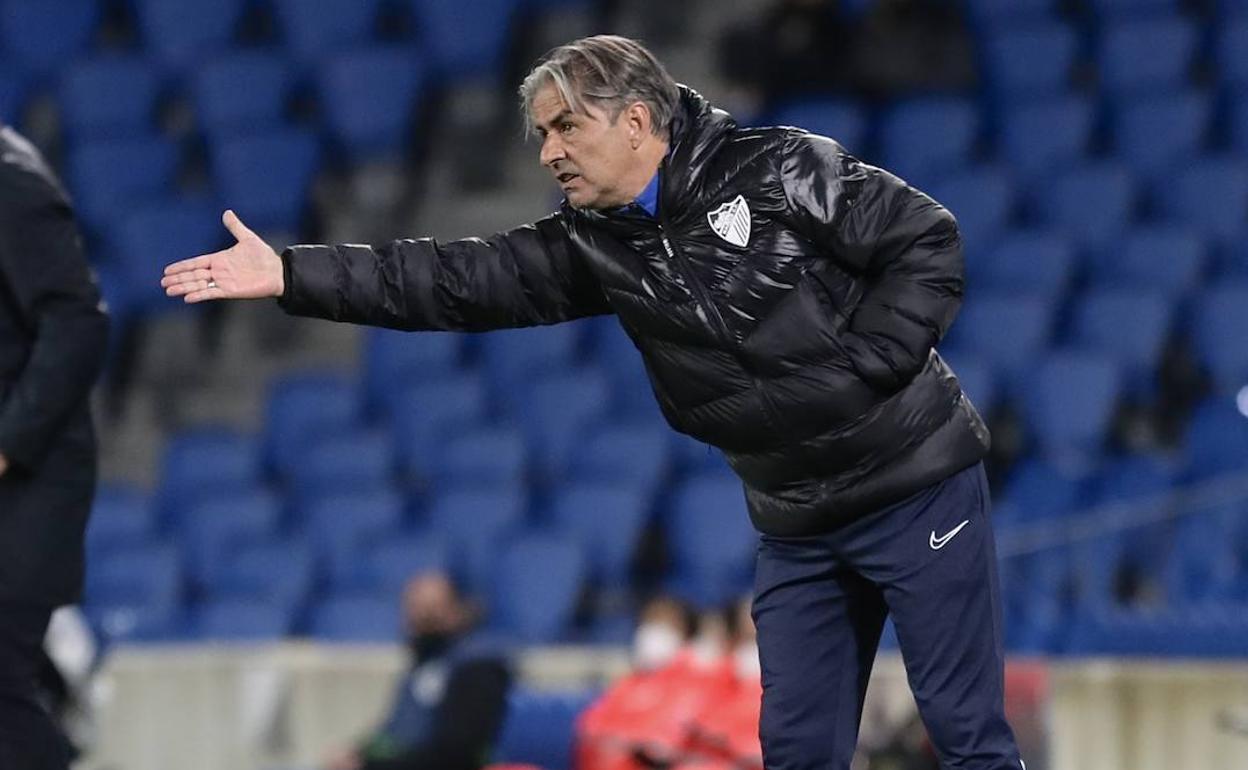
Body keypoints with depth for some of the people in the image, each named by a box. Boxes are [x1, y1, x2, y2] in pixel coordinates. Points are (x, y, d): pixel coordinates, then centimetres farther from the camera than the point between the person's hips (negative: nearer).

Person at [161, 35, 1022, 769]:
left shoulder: (778, 172, -13)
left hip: (914, 488, -6)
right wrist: (291, 276, -9)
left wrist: (866, 366, -19)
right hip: (798, 526, 6)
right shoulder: (596, 246, 2)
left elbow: (928, 241, -12)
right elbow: (455, 281, -3)